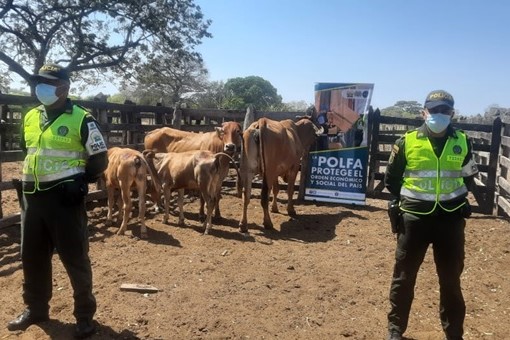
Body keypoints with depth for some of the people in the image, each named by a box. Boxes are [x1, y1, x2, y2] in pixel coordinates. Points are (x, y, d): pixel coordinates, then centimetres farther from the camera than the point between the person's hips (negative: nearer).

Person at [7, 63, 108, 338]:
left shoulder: (82, 119, -8)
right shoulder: (30, 118, 11)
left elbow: (99, 159, -4)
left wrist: (80, 182, -14)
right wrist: (28, 179, 14)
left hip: (64, 198, -6)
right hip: (33, 197, 7)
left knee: (74, 258, 3)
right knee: (32, 257, 17)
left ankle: (85, 315, 18)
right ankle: (36, 309, 36)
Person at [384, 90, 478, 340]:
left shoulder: (462, 143, 1)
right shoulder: (407, 142, -6)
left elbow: (469, 176, 17)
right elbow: (391, 179, 4)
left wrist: (454, 197, 8)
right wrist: (409, 199, 3)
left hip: (450, 218, 2)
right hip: (415, 218, -1)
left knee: (451, 279, 13)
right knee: (404, 276, 8)